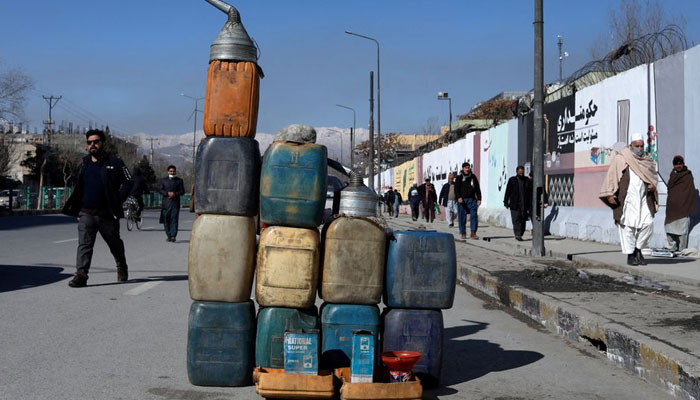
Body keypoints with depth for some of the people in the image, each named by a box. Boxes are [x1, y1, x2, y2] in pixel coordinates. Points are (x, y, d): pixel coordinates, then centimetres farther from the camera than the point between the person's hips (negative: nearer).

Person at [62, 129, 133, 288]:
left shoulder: (114, 162, -2)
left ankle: (122, 267, 37)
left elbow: (128, 182, -1)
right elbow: (78, 188, 19)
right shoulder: (85, 163, 13)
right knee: (84, 244, -10)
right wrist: (77, 210, 12)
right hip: (86, 213, 3)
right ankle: (81, 275, -14)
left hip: (107, 214, -3)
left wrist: (118, 202, -9)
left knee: (115, 243, 14)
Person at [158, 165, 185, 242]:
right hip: (166, 203, 2)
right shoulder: (163, 180, 14)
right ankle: (169, 236, 11)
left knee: (174, 219, -11)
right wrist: (167, 193, -11)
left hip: (175, 203, -2)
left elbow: (182, 191, 6)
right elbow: (160, 189, 5)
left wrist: (175, 194, -11)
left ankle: (173, 236, -17)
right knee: (166, 220, 2)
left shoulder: (179, 181, 11)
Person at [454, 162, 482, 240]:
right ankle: (463, 233, 11)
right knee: (462, 217, 1)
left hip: (472, 199, 2)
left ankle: (473, 233, -9)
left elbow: (477, 189, 15)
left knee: (474, 215, -10)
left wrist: (479, 199, 6)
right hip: (462, 200, -1)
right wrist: (458, 197, -18)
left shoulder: (473, 177, 12)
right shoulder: (459, 178, 5)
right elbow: (456, 189, -2)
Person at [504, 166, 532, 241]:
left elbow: (530, 192, 8)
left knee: (523, 220, 2)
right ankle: (517, 235, -9)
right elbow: (507, 192, 3)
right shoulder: (512, 180, 3)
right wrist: (506, 202, -2)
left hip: (524, 204, 2)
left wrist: (530, 203, 1)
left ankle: (520, 235, 11)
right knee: (516, 220, -8)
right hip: (514, 204, -2)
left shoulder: (527, 180, 9)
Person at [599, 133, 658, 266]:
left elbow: (653, 175, 24)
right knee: (628, 226, -3)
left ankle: (638, 249, 15)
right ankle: (630, 255, 7)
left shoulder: (647, 159, 13)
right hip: (626, 199, -4)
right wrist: (610, 194, -12)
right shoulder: (620, 159, -2)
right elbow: (611, 177, -3)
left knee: (648, 223, -5)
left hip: (643, 199, 4)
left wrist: (653, 184, 2)